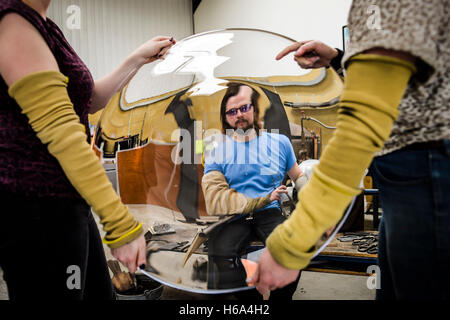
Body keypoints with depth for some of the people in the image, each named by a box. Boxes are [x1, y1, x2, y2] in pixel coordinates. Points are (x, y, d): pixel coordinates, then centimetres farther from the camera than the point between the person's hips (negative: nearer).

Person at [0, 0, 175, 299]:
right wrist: (122, 222, -25)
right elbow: (62, 134, -24)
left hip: (67, 204, 9)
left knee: (100, 292, 17)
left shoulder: (39, 26, 15)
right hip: (38, 210, -9)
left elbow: (90, 101, 24)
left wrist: (138, 59, 23)